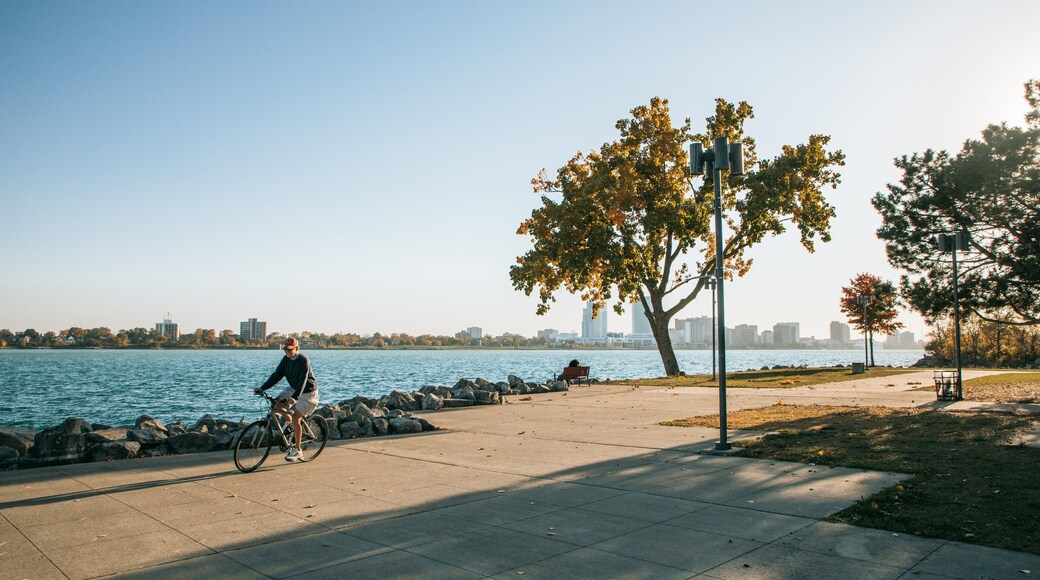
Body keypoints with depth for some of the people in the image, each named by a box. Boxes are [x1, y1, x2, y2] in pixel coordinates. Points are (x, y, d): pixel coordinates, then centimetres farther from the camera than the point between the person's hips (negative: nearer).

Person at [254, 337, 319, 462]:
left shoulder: (303, 361, -23)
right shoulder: (286, 359, -3)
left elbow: (302, 381, -32)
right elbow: (277, 375, -2)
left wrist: (294, 397, -44)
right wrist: (262, 388, -13)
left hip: (307, 392, -8)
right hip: (293, 388, 8)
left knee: (295, 418, -17)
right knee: (276, 405, -9)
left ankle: (297, 450, -7)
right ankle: (294, 426, 13)